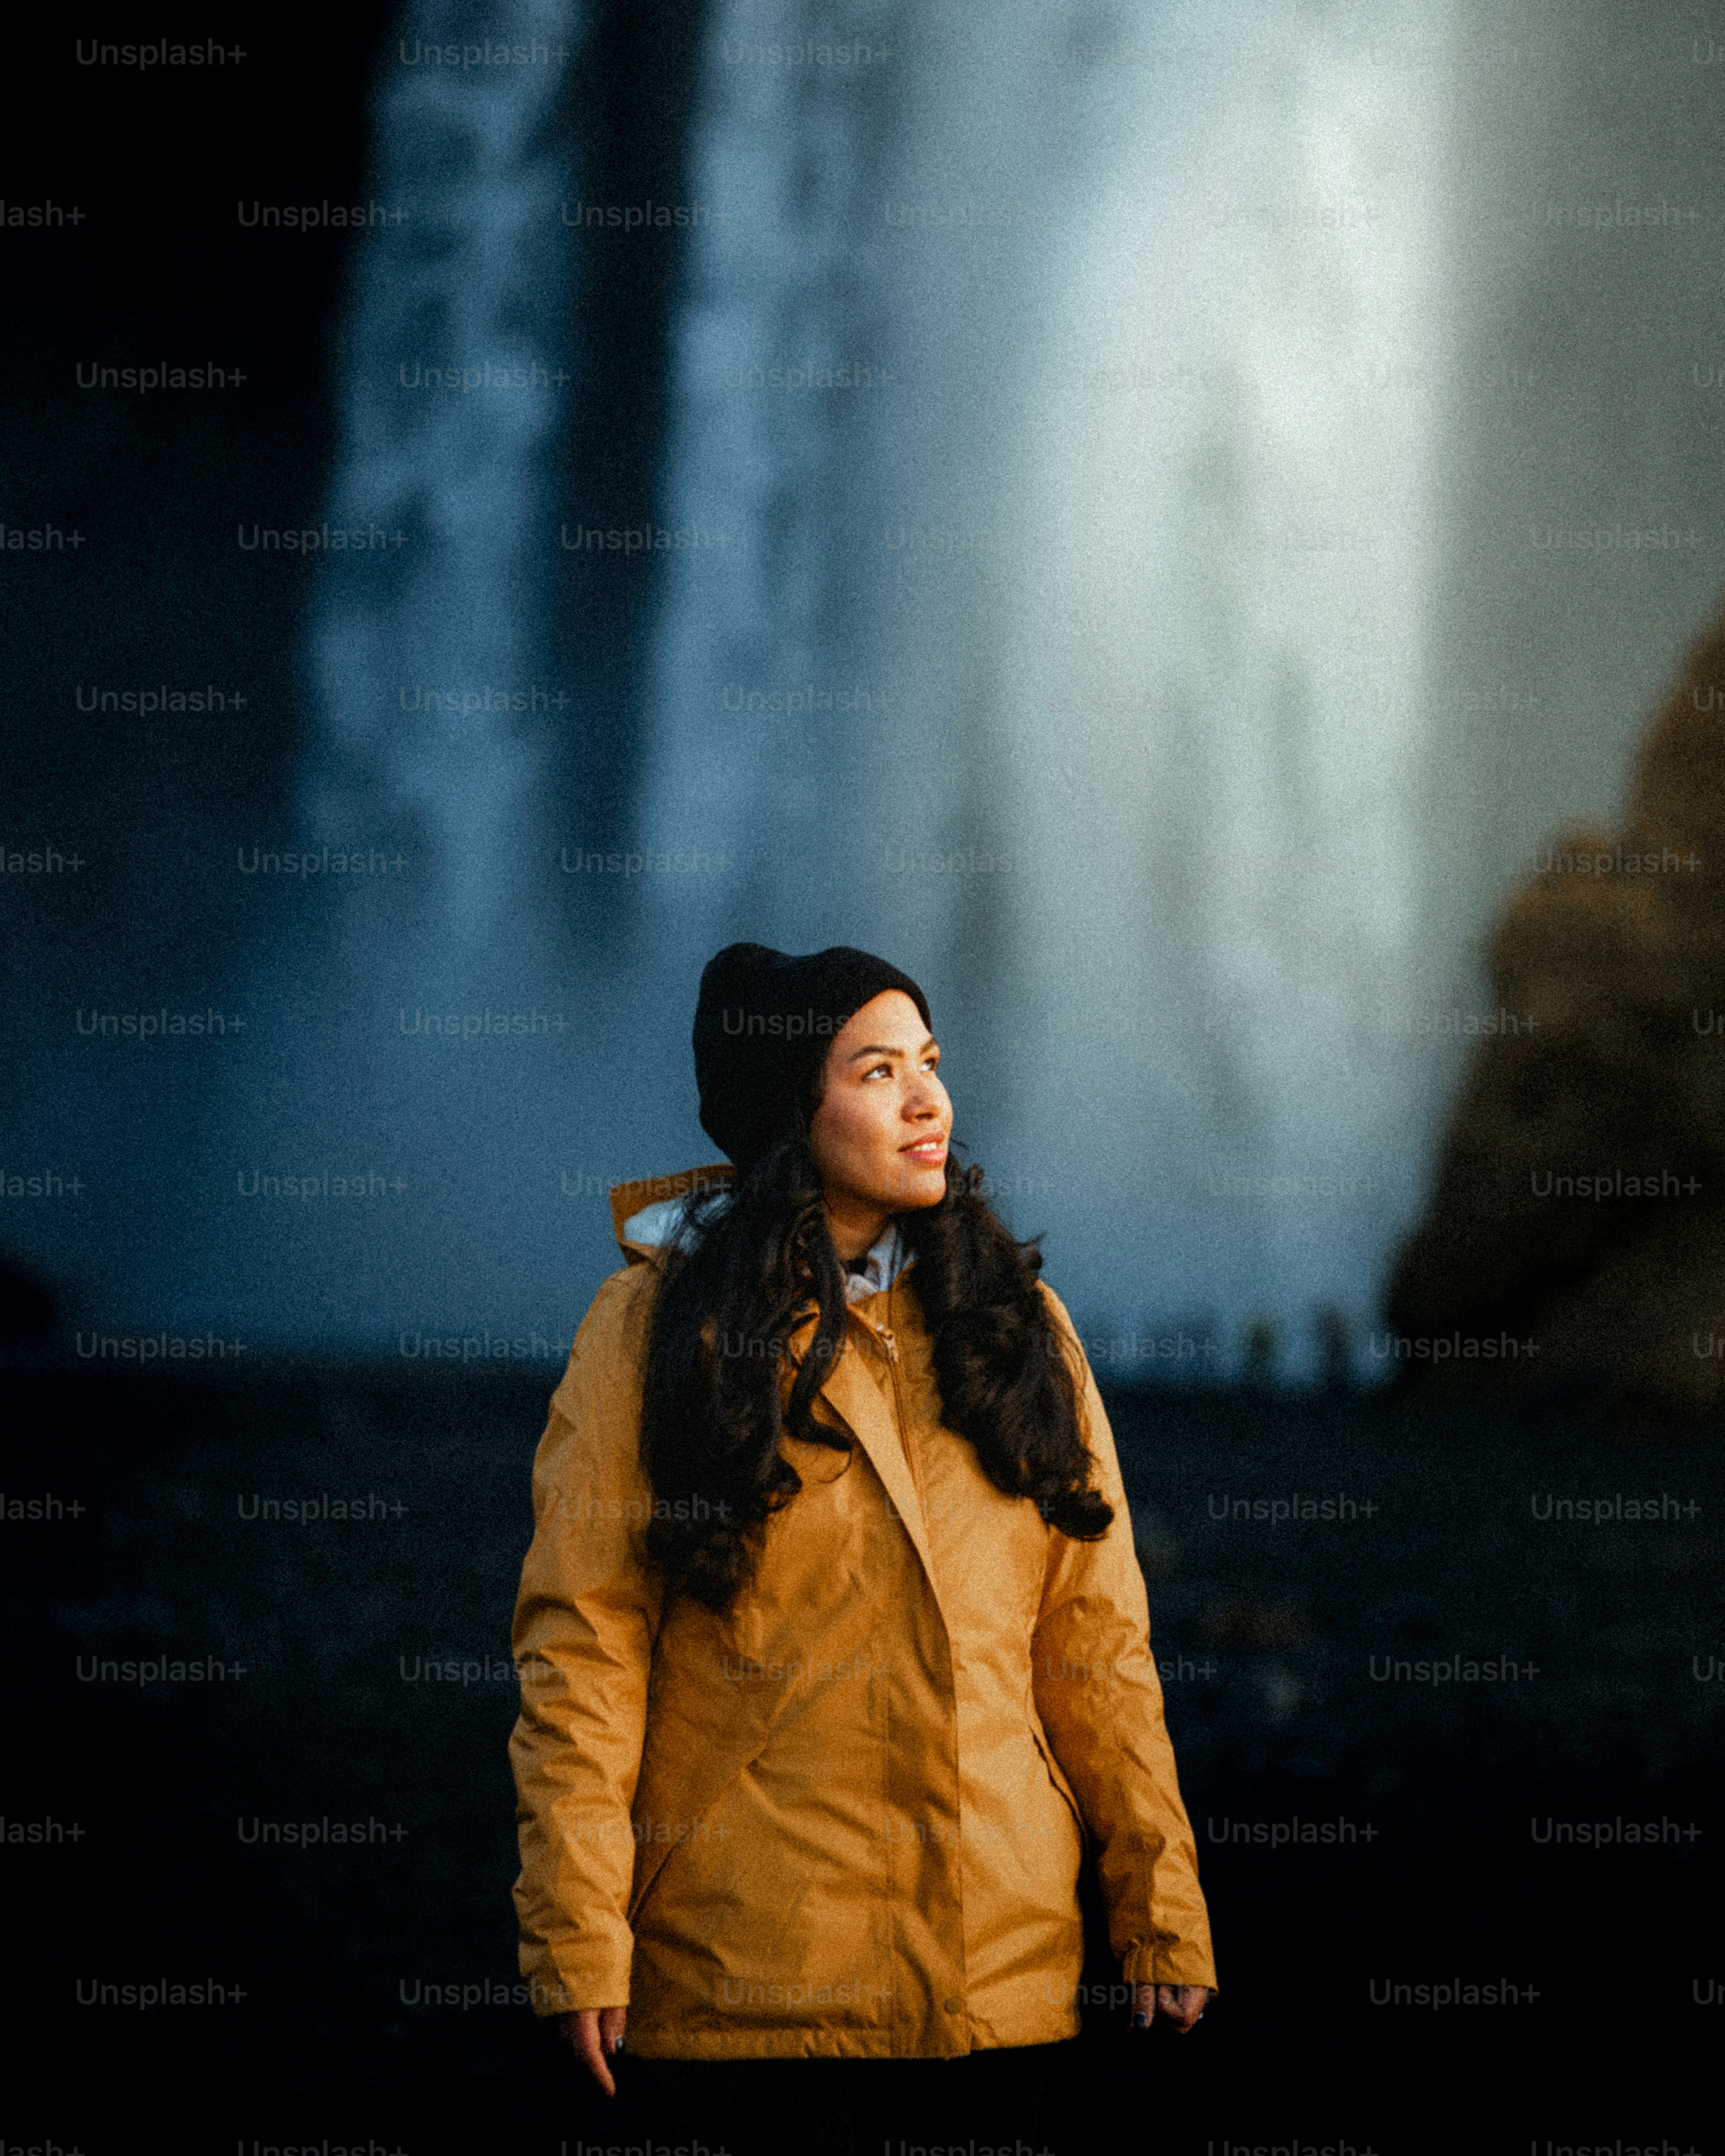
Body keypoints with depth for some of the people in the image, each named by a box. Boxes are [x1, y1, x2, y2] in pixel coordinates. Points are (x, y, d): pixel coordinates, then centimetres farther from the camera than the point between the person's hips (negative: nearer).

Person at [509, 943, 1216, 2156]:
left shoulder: (1013, 1323, 11)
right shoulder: (656, 1327, 1)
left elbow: (1098, 1642, 10)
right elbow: (581, 1647, -4)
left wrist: (1161, 1911, 5)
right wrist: (580, 1941, -11)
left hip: (1003, 1954, 3)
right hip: (750, 1956, -3)